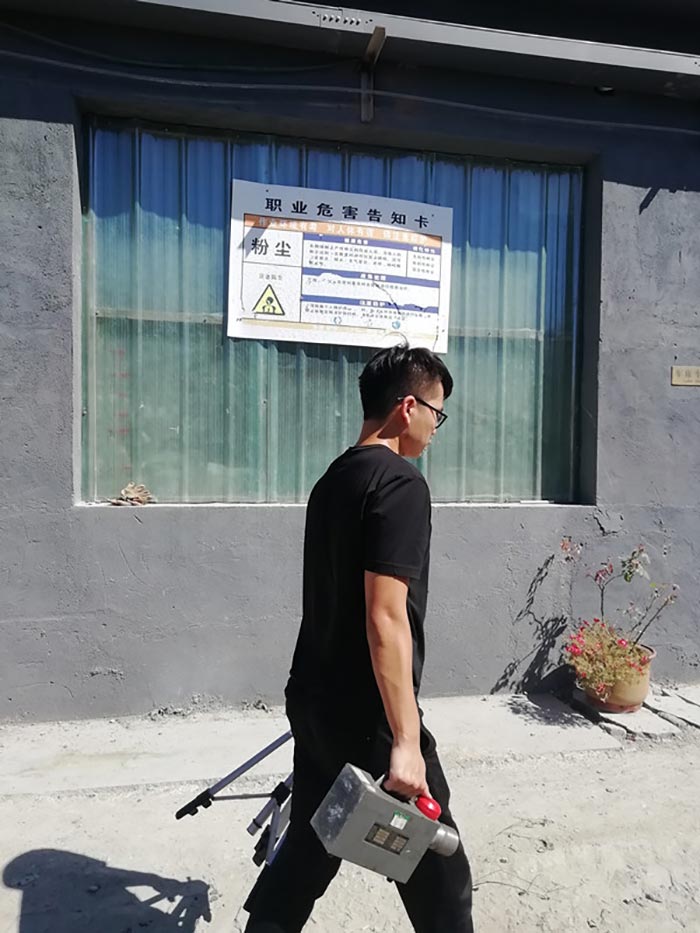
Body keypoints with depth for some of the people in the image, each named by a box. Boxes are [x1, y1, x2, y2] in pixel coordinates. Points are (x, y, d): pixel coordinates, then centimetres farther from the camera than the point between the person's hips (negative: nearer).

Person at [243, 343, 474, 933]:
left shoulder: (333, 480, 9)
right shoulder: (401, 484, -18)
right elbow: (386, 617, -25)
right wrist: (405, 742, -21)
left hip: (314, 700, 9)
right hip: (367, 715, -8)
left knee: (309, 846, 22)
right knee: (436, 867, 12)